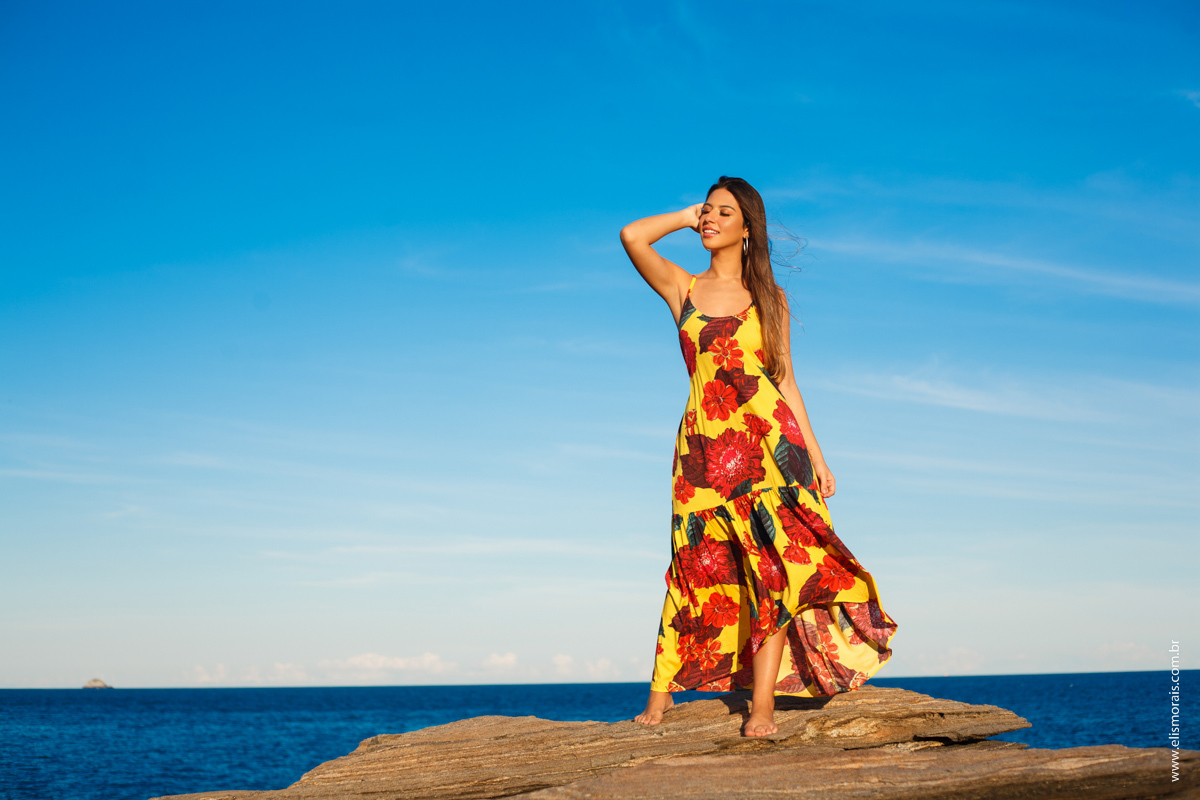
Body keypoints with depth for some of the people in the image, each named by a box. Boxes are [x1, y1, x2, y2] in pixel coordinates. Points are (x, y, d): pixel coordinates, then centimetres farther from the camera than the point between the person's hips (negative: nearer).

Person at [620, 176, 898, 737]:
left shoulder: (769, 296, 12)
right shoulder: (683, 289, 11)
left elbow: (785, 378, 11)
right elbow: (631, 237, -5)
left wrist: (815, 454, 6)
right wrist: (687, 218, 10)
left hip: (768, 438, 1)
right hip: (705, 441, 0)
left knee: (776, 564, -7)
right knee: (699, 566, -1)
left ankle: (762, 706, -4)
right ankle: (660, 695, 11)